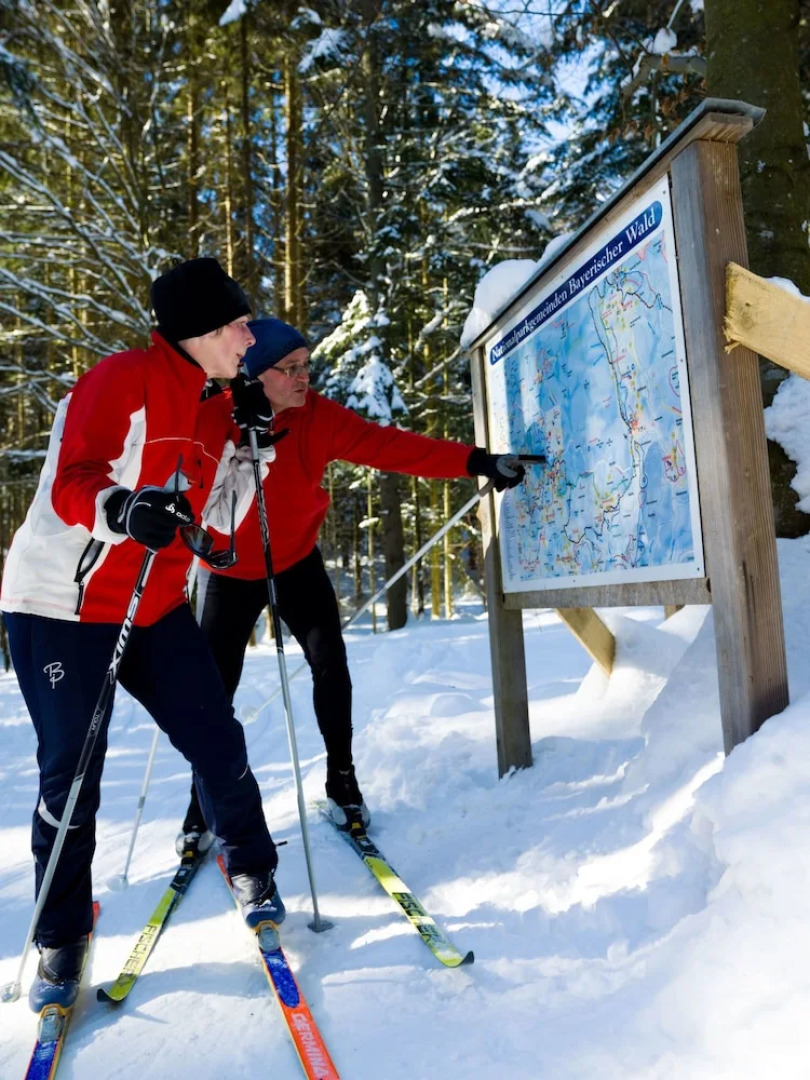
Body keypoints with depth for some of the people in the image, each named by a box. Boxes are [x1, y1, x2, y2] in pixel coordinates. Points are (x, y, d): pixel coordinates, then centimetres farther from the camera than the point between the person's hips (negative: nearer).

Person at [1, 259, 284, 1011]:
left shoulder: (206, 402, 11)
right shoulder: (123, 379, -13)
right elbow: (70, 485, -20)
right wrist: (123, 508, -41)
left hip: (154, 609, 7)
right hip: (62, 608, -6)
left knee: (218, 743, 3)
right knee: (70, 778, 1)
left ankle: (253, 873, 28)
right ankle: (61, 937, 24)